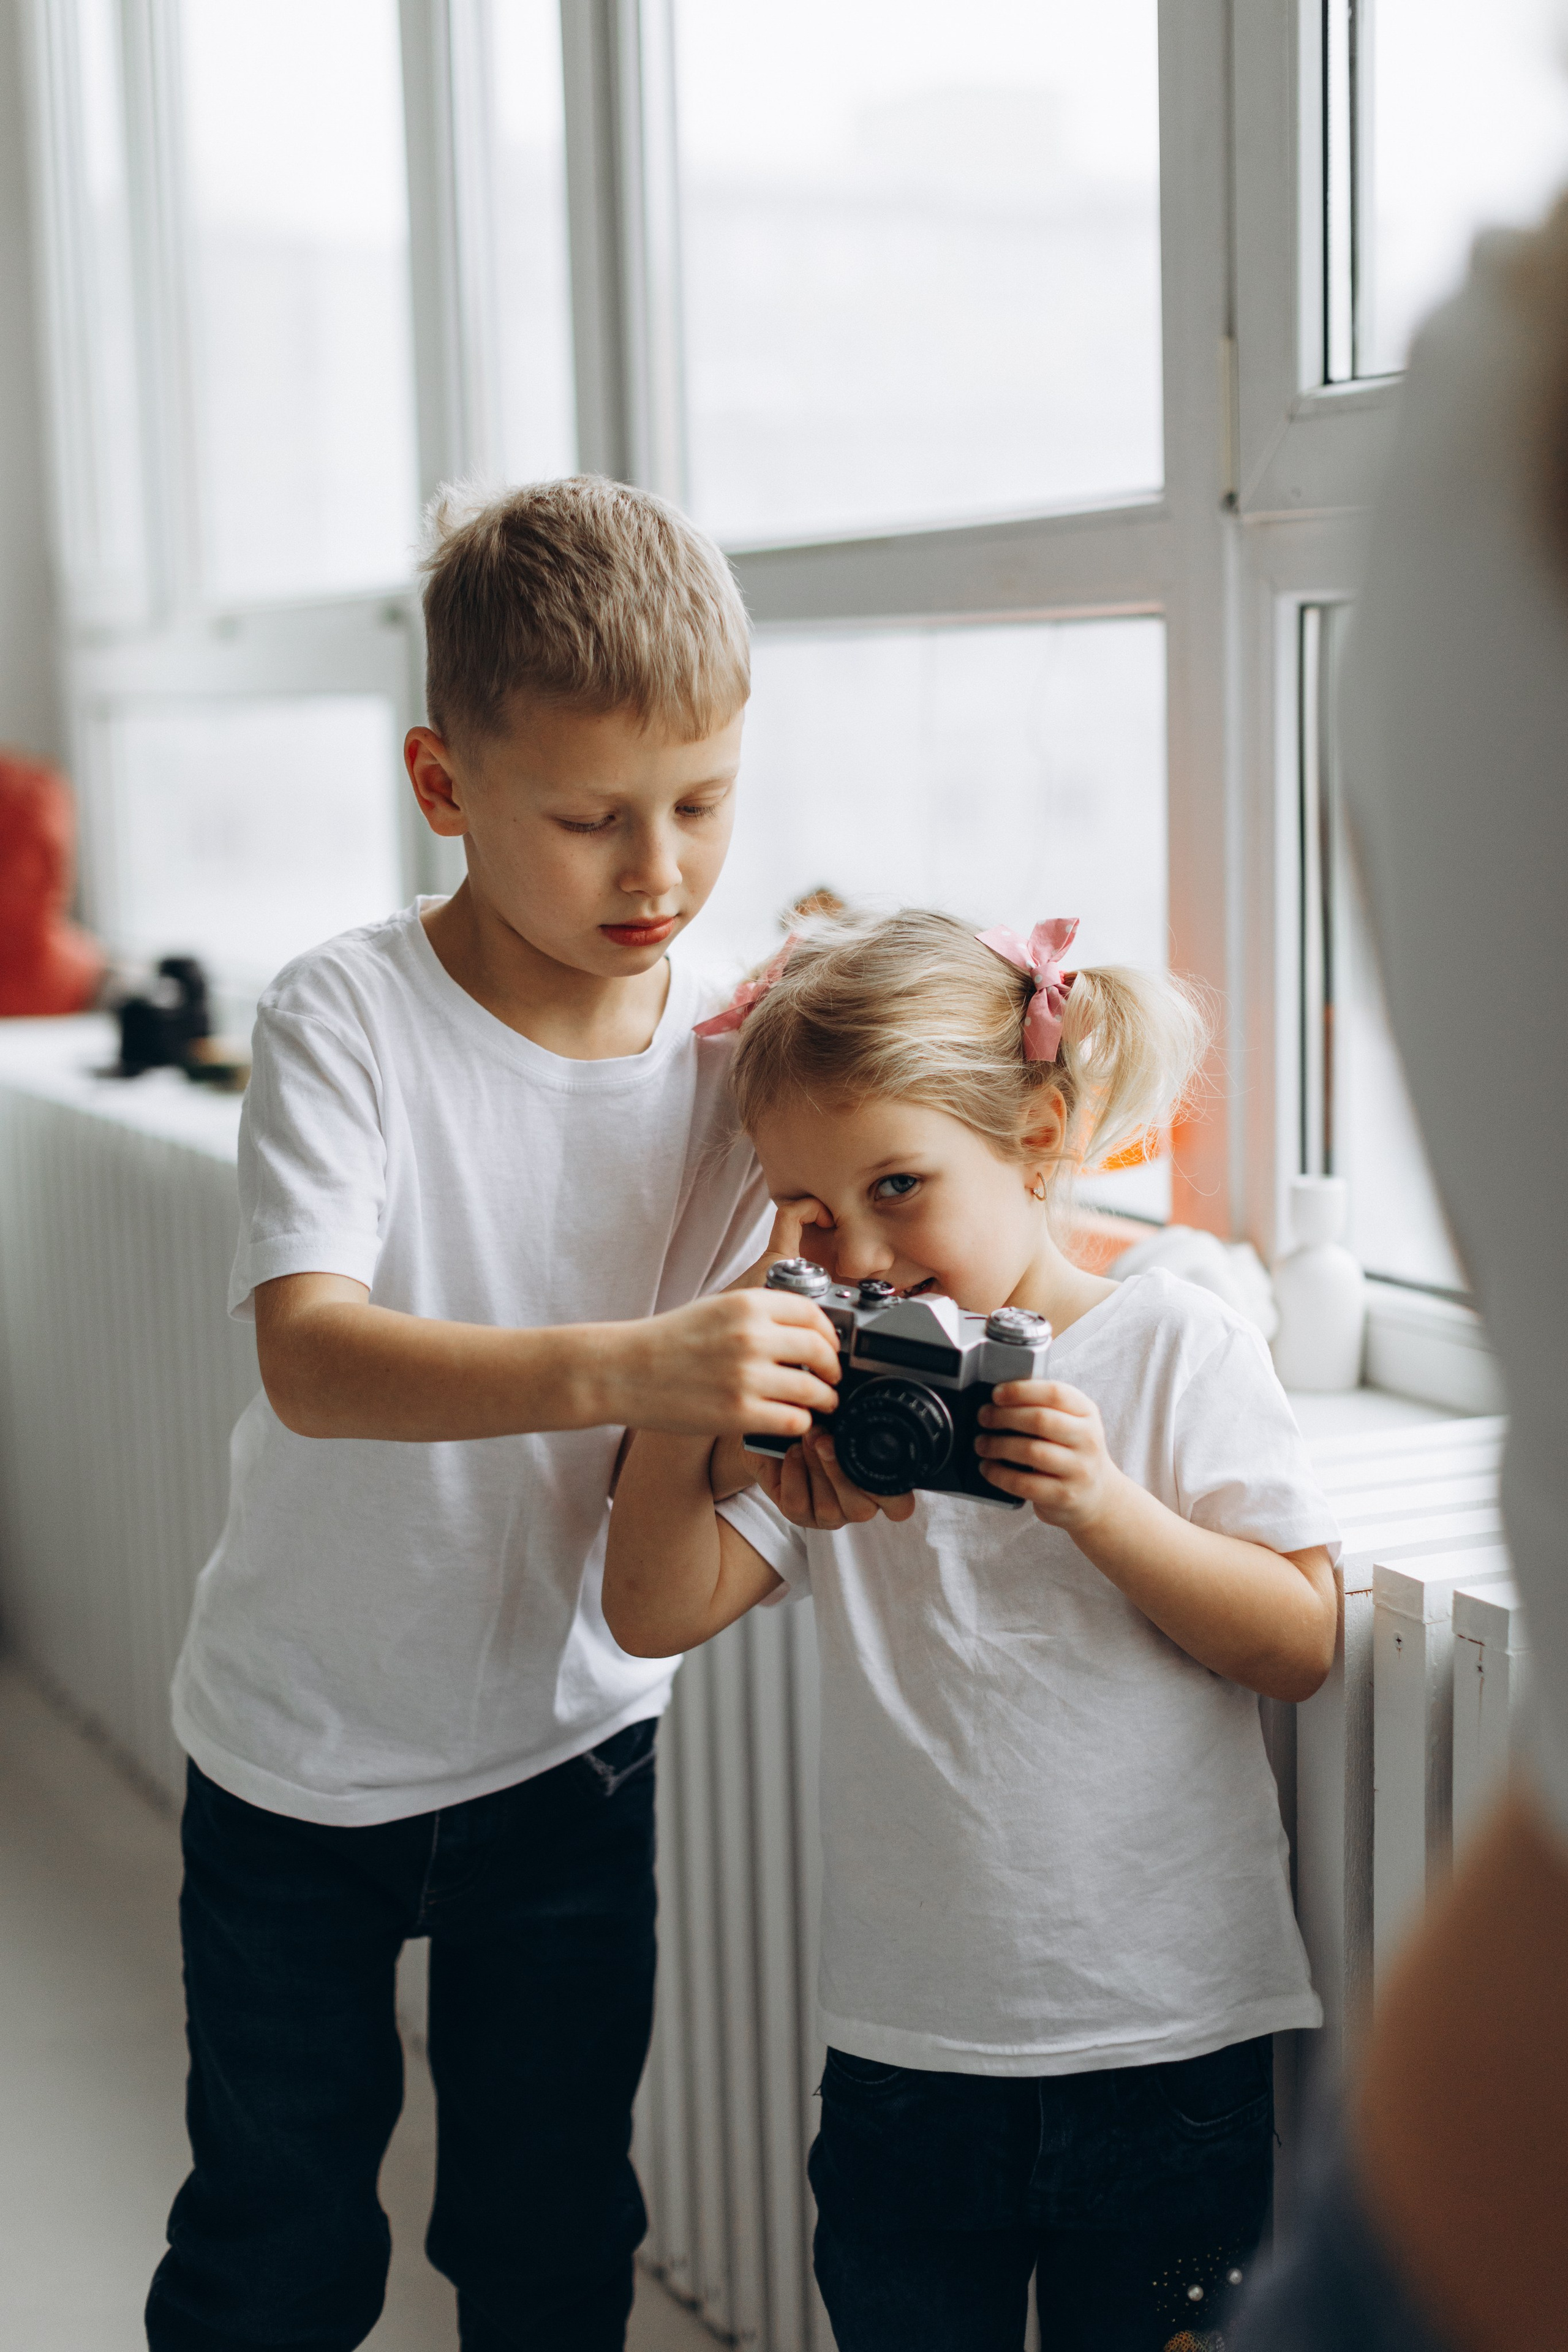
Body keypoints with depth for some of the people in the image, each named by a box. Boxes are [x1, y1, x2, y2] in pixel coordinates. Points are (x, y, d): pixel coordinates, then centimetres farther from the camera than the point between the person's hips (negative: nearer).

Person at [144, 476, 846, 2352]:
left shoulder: (723, 1056, -8)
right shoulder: (348, 1017, -19)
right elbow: (309, 1356, -33)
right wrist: (622, 1369, -48)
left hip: (568, 1738, 3)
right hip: (297, 1753, -2)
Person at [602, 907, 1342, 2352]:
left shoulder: (1179, 1348, -5)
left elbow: (1302, 1645, -7)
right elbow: (654, 1615, -4)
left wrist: (1100, 1505, -20)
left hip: (1168, 2046, -2)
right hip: (908, 2052, 3)